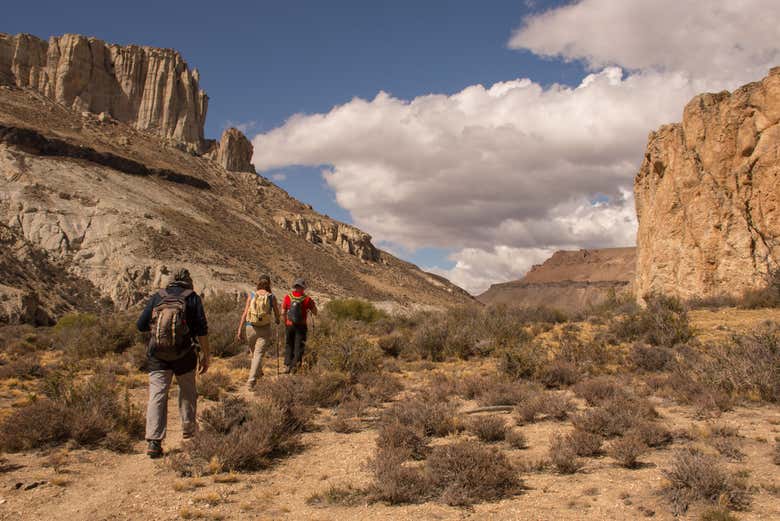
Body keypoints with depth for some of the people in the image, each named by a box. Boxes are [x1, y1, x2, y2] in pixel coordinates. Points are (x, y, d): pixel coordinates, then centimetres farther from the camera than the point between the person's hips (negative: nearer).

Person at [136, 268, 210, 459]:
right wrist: (206, 355, 1)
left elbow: (141, 325, 5)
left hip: (157, 355, 1)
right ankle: (188, 427, 34)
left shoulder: (157, 297, 7)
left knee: (157, 395, 0)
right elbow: (202, 330, -5)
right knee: (187, 390, 22)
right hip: (184, 355, -1)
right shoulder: (192, 298, 1)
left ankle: (153, 441, -8)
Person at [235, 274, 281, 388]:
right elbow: (277, 314, 6)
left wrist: (239, 330, -6)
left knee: (253, 351, 24)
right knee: (258, 354, -2)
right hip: (264, 330, -2)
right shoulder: (272, 297, -4)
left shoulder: (251, 295, -2)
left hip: (250, 328, 2)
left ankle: (258, 371, 46)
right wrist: (277, 320, 30)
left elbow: (245, 313, -7)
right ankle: (251, 380, -15)